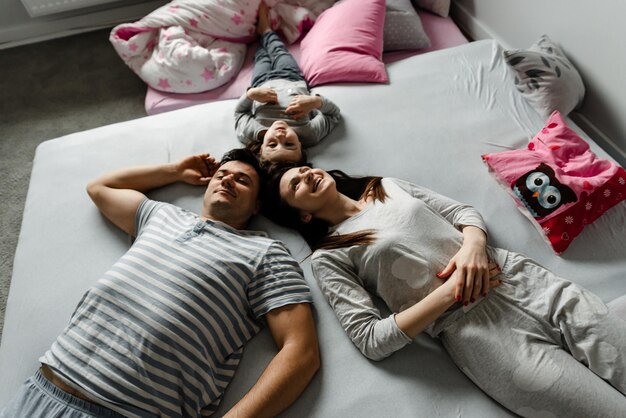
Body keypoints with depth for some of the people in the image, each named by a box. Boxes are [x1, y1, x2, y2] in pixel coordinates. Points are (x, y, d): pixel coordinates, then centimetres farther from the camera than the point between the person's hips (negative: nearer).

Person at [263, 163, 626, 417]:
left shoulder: (389, 186, 17)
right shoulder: (329, 257, 1)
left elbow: (464, 212, 15)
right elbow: (371, 339, -7)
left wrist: (473, 244, -8)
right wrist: (450, 290, -15)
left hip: (525, 278, 5)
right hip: (473, 328, -5)